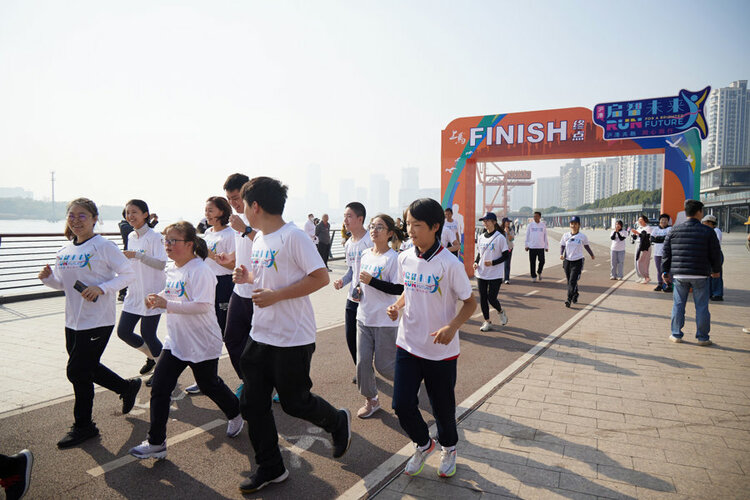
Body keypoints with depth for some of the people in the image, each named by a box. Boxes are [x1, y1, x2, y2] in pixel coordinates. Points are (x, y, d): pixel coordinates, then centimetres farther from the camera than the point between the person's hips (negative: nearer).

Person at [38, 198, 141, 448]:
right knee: (87, 368, 16)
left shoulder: (104, 246, -12)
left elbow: (128, 274, -11)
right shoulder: (65, 251, 8)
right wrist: (48, 277, -3)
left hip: (98, 320, -7)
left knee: (77, 371, -2)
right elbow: (63, 283, 17)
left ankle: (83, 426, 18)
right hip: (73, 320, 7)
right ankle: (128, 387, 40)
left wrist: (101, 288, -22)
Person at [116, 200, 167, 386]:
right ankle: (152, 356, 32)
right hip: (134, 293, 8)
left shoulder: (154, 236, -11)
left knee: (147, 334, -3)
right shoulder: (131, 237, 12)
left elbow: (161, 263, -22)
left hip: (151, 294, -7)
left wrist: (137, 255, -29)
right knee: (123, 331, 7)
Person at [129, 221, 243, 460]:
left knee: (209, 385, 12)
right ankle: (156, 442, 10)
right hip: (175, 341, 7)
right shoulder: (171, 269, 7)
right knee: (159, 387, 0)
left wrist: (167, 304, -29)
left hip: (202, 343, -7)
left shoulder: (200, 270, -20)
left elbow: (202, 306, -29)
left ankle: (236, 415, 41)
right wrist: (157, 300, 2)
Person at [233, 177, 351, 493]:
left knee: (294, 402, 6)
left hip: (293, 338, -8)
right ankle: (270, 468, 27)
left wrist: (275, 295, -23)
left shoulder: (293, 237, -17)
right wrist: (248, 276, 1)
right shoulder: (259, 239, 10)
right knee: (252, 404, 10)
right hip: (261, 335, 8)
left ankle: (338, 422, 36)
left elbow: (320, 277, -21)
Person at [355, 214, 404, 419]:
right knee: (362, 361, 7)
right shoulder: (365, 254, 8)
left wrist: (372, 281, -22)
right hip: (364, 317, 6)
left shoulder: (393, 258, -14)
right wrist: (358, 290, 4)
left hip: (386, 320, -6)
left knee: (384, 365, 2)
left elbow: (399, 289, -20)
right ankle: (371, 400, 25)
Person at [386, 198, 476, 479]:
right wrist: (397, 306, -5)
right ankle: (423, 445, 32)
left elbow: (470, 303, -9)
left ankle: (449, 448, 43)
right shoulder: (405, 259, -1)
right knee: (402, 405, 2)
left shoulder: (450, 264, -17)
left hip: (441, 350, -4)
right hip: (408, 345, 4)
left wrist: (452, 327, -26)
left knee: (442, 406, 11)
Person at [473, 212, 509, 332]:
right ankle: (487, 321, 18)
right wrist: (476, 262, -1)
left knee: (491, 298, -5)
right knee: (482, 298, 5)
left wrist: (492, 263, -18)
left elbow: (506, 256, -7)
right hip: (481, 274, 5)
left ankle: (501, 312, 27)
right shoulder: (481, 237, 8)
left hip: (495, 274, -5)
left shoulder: (500, 237, -8)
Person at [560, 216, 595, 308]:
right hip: (567, 261, 3)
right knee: (569, 281, 12)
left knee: (573, 281, -13)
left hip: (578, 261, -3)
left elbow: (586, 246, 14)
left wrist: (592, 255, 27)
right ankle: (575, 295, 34)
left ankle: (569, 299, -13)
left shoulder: (582, 236, -2)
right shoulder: (566, 235, 2)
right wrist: (561, 254, -8)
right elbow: (562, 246, 10)